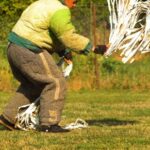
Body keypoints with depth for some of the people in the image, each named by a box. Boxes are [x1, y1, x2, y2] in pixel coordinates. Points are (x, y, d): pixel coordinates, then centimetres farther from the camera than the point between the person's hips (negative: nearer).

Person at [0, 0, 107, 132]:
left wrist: (63, 51, 9)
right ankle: (48, 124, -9)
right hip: (30, 52, -10)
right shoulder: (60, 11, -13)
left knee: (31, 85, 25)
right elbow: (70, 38, -15)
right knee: (56, 83, -6)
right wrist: (94, 48, -8)